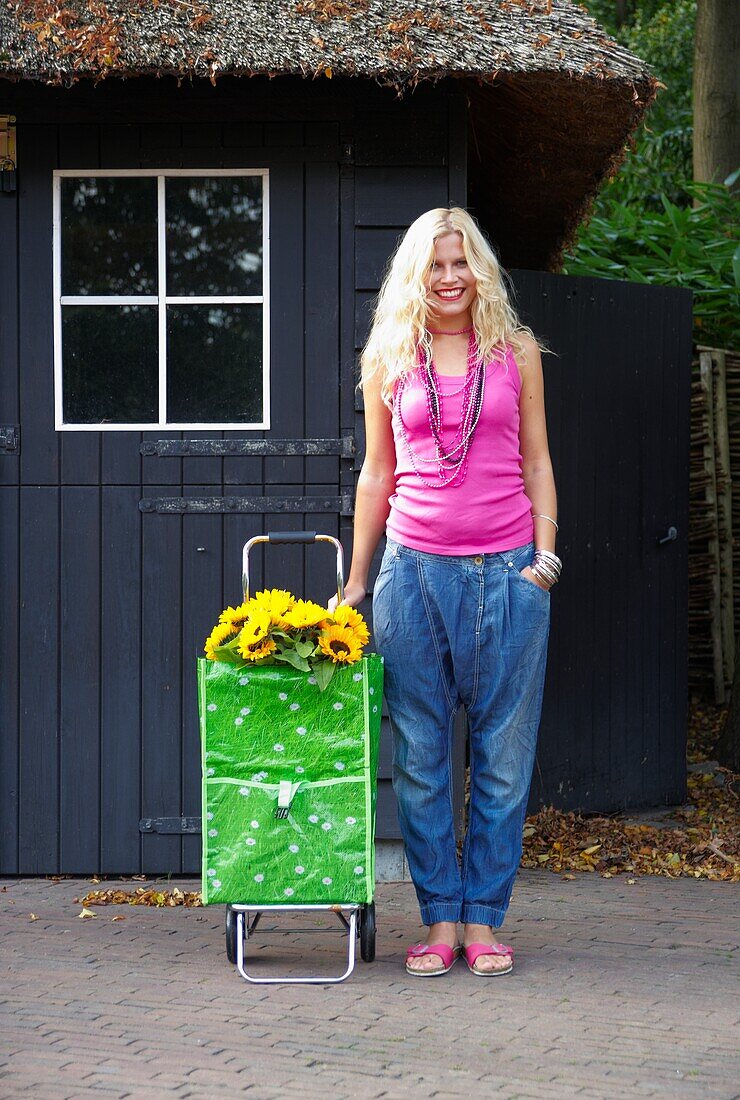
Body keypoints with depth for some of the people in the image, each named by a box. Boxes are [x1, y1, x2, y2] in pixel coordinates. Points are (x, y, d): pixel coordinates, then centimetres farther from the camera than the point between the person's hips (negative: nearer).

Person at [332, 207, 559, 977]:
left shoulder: (516, 352, 8)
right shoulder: (387, 359, 9)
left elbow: (536, 461, 12)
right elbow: (377, 473, 14)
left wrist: (545, 553, 0)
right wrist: (356, 579, 14)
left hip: (507, 570, 0)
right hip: (415, 567, 0)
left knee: (504, 755, 2)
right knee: (419, 756, 1)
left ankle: (485, 918, 10)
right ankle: (439, 919, 10)